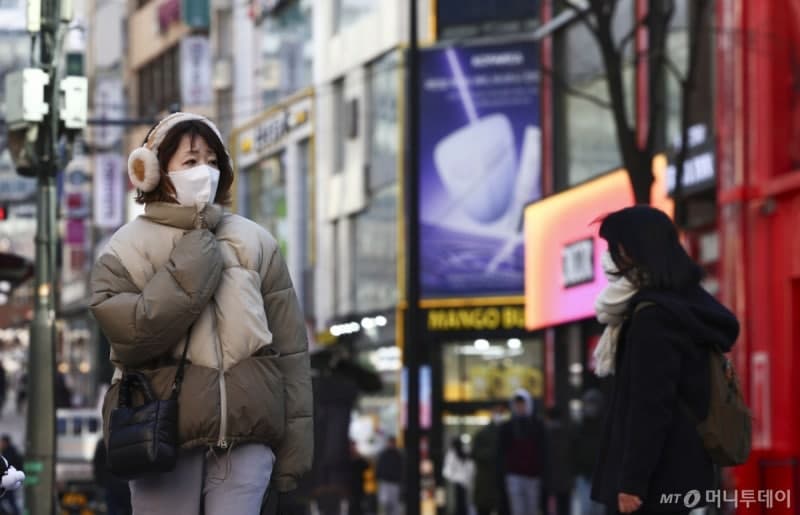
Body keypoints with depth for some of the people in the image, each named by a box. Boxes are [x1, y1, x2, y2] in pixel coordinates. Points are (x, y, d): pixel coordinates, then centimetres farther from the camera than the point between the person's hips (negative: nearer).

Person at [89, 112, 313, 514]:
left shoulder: (254, 242, 11)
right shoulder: (127, 249, 4)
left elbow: (289, 349, 9)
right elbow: (130, 334, -12)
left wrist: (292, 444, 3)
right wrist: (190, 270, -12)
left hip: (246, 432, 2)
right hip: (164, 435, -1)